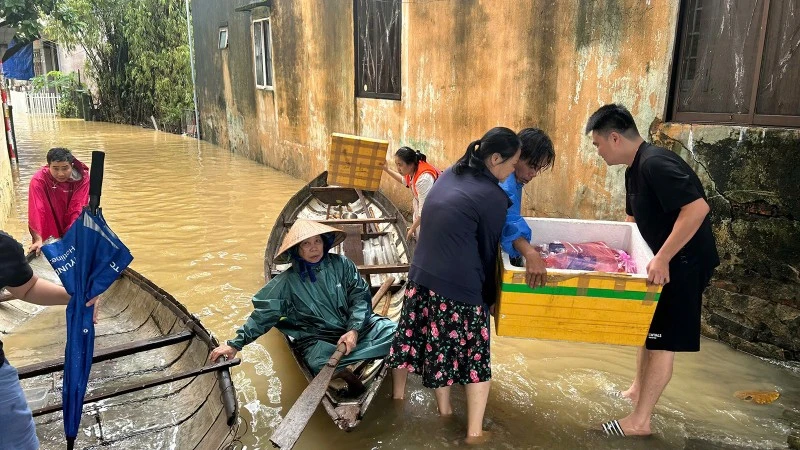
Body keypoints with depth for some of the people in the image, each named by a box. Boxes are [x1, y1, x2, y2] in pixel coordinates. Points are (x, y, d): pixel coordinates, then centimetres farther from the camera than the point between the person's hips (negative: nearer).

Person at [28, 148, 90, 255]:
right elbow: (36, 210, -29)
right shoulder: (38, 180, -23)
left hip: (72, 227, 1)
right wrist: (38, 240, -36)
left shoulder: (82, 178, -21)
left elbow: (78, 209, -24)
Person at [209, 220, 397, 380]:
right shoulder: (288, 282, -5)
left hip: (357, 325, 2)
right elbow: (263, 314, -3)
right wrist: (235, 344, -9)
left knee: (393, 332, -20)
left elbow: (360, 295, 0)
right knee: (321, 364, -33)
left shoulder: (341, 264, 0)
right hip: (318, 339, -2)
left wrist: (354, 330, -14)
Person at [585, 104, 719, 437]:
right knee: (649, 329, 21)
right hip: (665, 259, 10)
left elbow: (697, 208, -32)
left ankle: (640, 421, 6)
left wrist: (662, 258, -31)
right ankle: (637, 390, 38)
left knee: (662, 341, -3)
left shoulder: (655, 164, -23)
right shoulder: (635, 169, 9)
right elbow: (635, 219, 21)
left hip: (685, 261, -10)